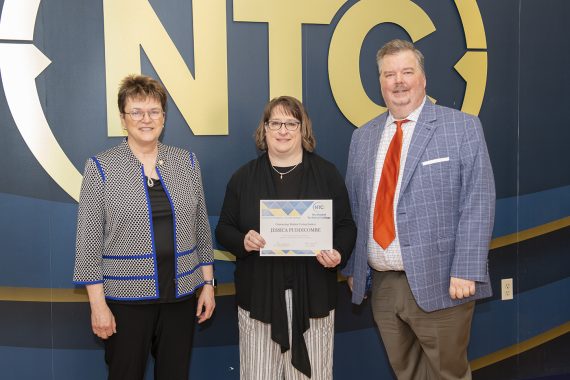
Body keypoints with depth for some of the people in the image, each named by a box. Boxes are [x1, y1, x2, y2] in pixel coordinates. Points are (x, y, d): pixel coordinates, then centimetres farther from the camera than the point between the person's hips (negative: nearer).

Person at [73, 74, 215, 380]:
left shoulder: (186, 162, 5)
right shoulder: (100, 168, -5)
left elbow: (201, 228, 9)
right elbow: (88, 241, -5)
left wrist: (208, 283, 7)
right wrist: (97, 303, -8)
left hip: (181, 294, 3)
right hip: (126, 298, -2)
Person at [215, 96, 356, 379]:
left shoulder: (327, 173, 5)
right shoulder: (244, 176, 6)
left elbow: (346, 226, 6)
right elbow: (224, 229, 7)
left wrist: (338, 254, -14)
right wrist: (243, 241, -14)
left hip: (313, 295, 0)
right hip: (259, 296, 0)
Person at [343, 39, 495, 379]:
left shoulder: (462, 127, -3)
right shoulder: (363, 137, 10)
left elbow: (478, 201, -8)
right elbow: (353, 206, 12)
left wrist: (466, 272, -15)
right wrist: (352, 268, 10)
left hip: (439, 284, -4)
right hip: (382, 284, 4)